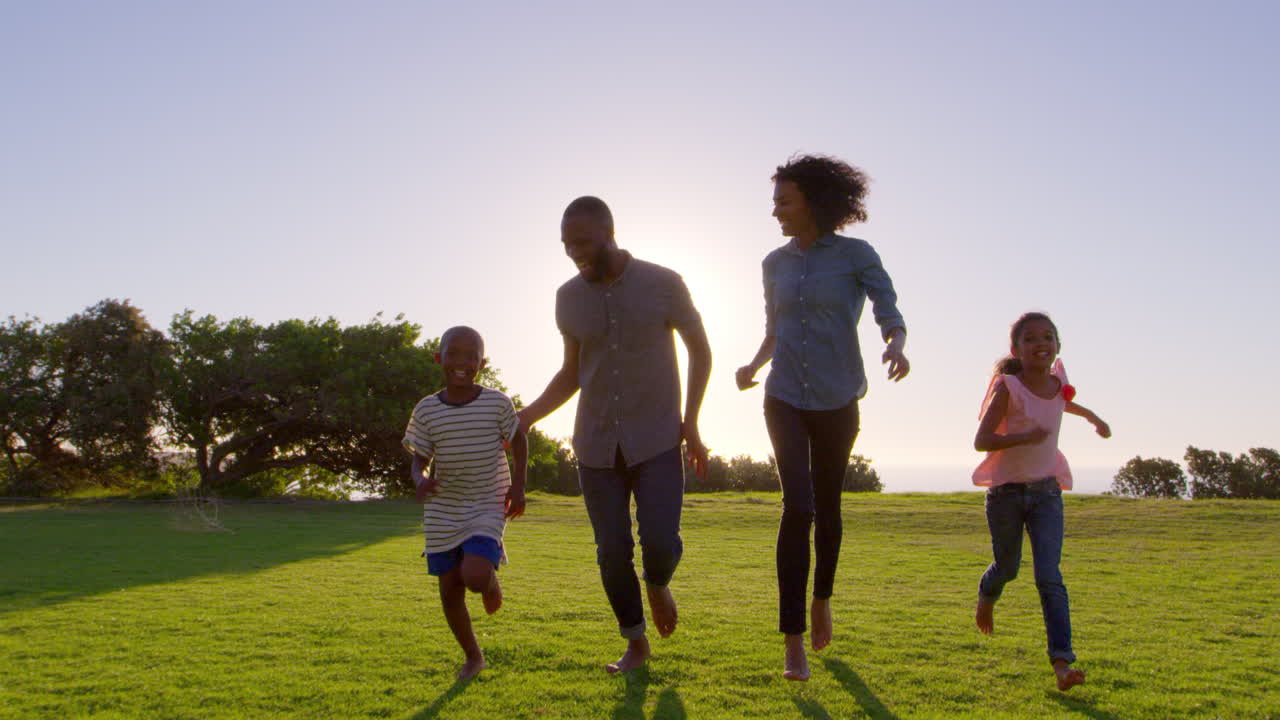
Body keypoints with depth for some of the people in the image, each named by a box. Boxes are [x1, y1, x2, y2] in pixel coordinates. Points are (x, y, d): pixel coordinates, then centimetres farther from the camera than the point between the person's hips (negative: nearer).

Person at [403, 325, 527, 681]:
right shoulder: (426, 410, -4)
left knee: (475, 577, -23)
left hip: (488, 507, -2)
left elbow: (518, 442, 6)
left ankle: (492, 579, 15)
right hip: (443, 512, 3)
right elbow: (418, 459, 2)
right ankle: (473, 656, 28)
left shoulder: (497, 403, -7)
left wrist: (518, 485, -4)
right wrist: (420, 480, -20)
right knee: (450, 590, 7)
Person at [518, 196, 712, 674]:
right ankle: (636, 644, 23)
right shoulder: (568, 297, 2)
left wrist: (690, 423, -4)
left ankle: (658, 585, 23)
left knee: (660, 541, -13)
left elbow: (700, 351, 4)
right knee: (612, 551, 3)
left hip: (656, 439, -3)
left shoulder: (662, 284, -8)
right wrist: (529, 415, -2)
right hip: (597, 443, 3)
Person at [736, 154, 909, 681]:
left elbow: (889, 312, -10)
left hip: (836, 400, -1)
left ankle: (822, 597, 40)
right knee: (798, 506, -14)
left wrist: (895, 344, -31)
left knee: (827, 506, 12)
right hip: (785, 398, 1)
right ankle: (794, 643, -9)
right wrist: (755, 365, -1)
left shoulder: (856, 255, -3)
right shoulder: (776, 263, 8)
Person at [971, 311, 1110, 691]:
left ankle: (1062, 660, -13)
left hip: (1046, 491, 3)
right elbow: (981, 440, -20)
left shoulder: (1058, 383, 1)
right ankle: (986, 596, 50)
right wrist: (1024, 437, -32)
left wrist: (1094, 418, 44)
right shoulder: (1008, 388, -14)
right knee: (1007, 567, 15)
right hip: (1006, 491, -3)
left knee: (1049, 575, -10)